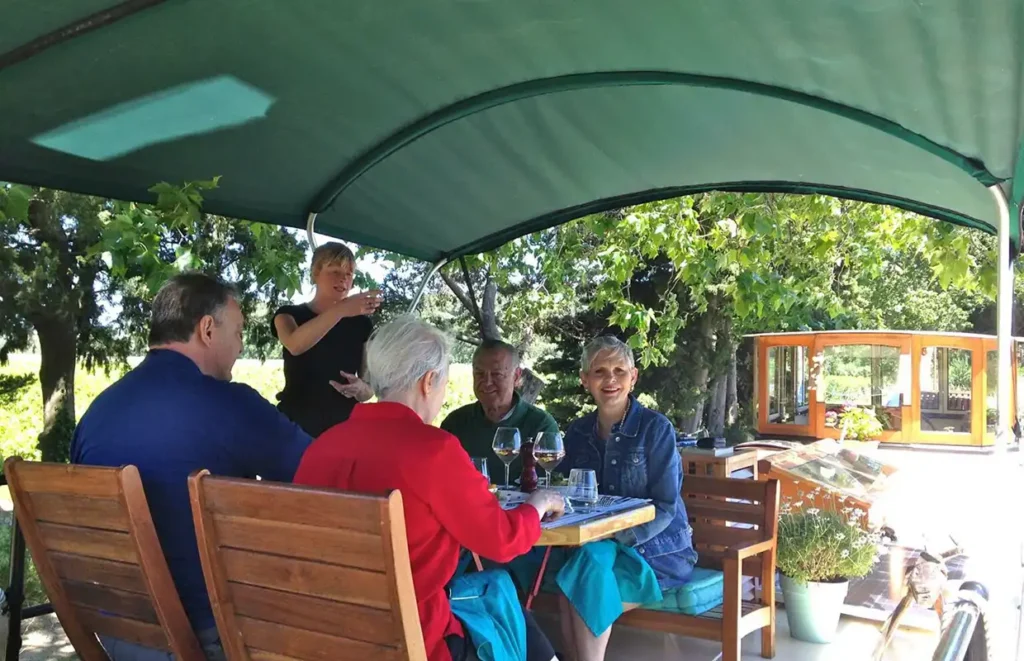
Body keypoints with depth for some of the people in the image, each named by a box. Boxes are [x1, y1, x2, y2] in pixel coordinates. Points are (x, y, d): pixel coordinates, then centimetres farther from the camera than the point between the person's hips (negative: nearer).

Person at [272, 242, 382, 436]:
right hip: (296, 425, -2)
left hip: (343, 426, 2)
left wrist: (359, 388, -18)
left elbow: (370, 387, 6)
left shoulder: (361, 324, 5)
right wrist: (341, 310, -38)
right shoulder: (289, 315, 0)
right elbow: (295, 345, -25)